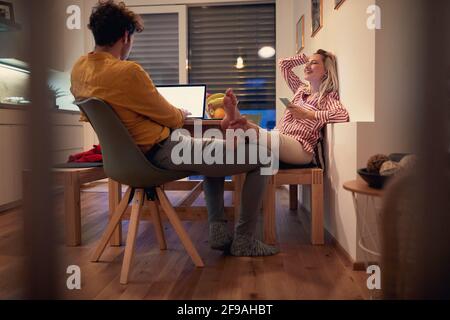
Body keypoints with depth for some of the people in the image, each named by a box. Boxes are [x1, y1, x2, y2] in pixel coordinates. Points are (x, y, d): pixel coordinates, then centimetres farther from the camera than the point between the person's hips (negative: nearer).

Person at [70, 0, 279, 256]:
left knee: (214, 150, 32)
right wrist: (182, 114, 11)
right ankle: (244, 241, 9)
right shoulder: (127, 71, -24)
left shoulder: (80, 68, 3)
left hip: (132, 155, 10)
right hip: (163, 153, -10)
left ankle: (219, 231, 26)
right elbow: (170, 117, -13)